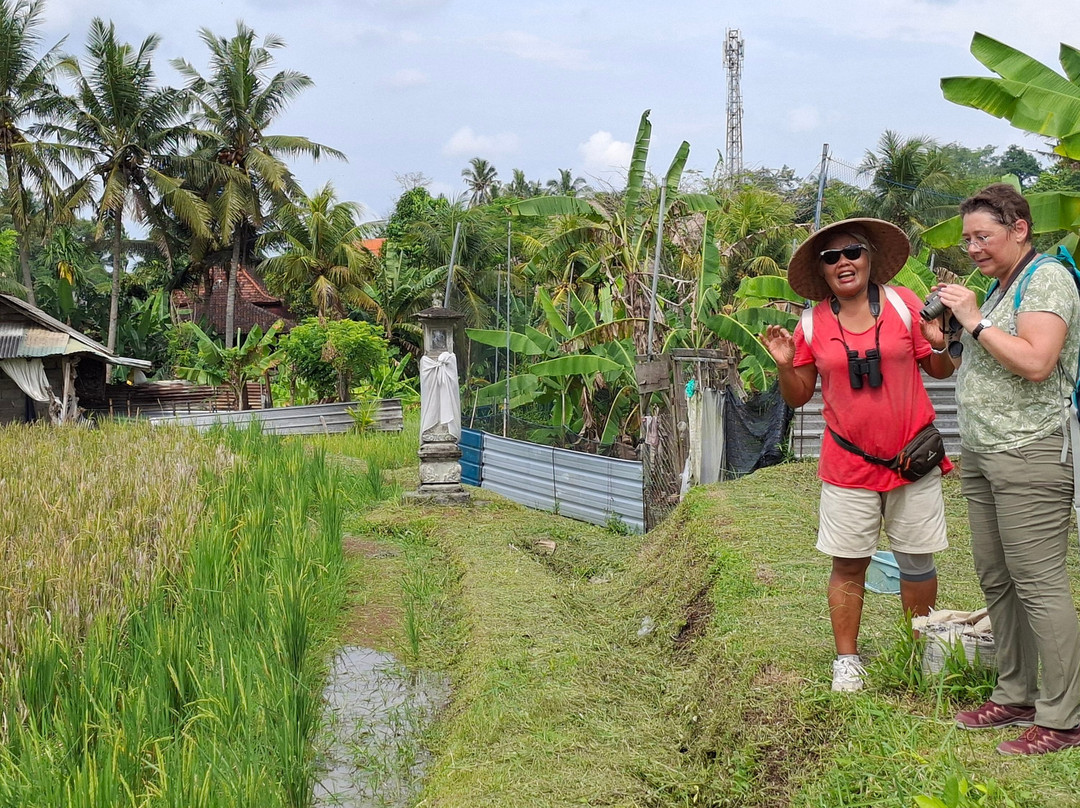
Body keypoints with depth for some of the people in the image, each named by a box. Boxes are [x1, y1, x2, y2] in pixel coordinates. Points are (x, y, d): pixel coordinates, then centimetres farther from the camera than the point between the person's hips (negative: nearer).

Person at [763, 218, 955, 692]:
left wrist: (940, 344, -16)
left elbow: (941, 371, 5)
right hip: (848, 466, 0)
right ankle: (847, 659, 17)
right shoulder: (812, 323, 1)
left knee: (917, 561, 9)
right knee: (848, 564, 4)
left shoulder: (903, 304, -1)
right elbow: (798, 397, 7)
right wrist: (785, 365, -12)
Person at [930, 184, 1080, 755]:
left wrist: (976, 322, -15)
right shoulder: (1000, 287, 20)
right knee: (996, 581, 12)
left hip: (1029, 455, -10)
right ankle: (1014, 697, 21)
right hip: (982, 454, 10)